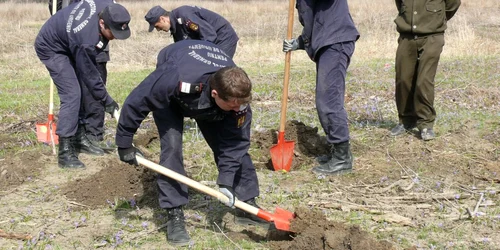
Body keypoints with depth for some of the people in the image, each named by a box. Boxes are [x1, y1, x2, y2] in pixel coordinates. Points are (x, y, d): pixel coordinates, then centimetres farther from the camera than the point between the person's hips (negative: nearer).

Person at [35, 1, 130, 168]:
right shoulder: (86, 40, -41)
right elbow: (89, 74, -27)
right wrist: (106, 101, -16)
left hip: (67, 42, 9)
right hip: (51, 48, -9)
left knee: (82, 91, 8)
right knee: (71, 95, -17)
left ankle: (80, 138, 19)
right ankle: (65, 152, -14)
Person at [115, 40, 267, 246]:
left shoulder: (237, 94, -36)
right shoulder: (174, 80, -48)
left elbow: (235, 142, -26)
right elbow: (135, 102, -33)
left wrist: (226, 182, -33)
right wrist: (124, 144, -22)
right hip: (171, 97, -3)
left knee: (237, 144, -5)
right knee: (171, 146, -21)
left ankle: (247, 205, 10)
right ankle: (175, 215, -11)